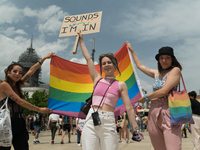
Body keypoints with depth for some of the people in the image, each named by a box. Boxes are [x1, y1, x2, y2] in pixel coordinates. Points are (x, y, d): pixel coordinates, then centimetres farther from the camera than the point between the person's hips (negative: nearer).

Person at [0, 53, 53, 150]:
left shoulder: (17, 85, 12)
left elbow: (31, 71, 16)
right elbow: (20, 102, -15)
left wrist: (44, 58, 21)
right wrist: (39, 110, -12)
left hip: (20, 124, 7)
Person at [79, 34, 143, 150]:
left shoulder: (121, 85, 7)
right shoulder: (97, 79, 14)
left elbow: (129, 108, 4)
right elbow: (88, 58, 19)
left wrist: (136, 128, -1)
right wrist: (81, 40, 27)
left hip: (108, 122, -2)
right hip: (91, 120, 2)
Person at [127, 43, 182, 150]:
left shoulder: (175, 70, -1)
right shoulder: (156, 73, 20)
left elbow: (164, 91, -12)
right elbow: (140, 66, 35)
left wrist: (146, 98, 1)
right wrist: (131, 50, 43)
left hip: (168, 111, -6)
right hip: (154, 112, 6)